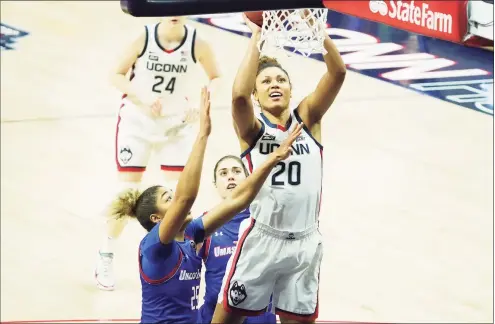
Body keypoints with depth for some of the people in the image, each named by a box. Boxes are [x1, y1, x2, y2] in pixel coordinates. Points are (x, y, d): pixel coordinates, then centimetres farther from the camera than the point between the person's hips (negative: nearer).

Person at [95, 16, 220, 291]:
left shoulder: (197, 44, -14)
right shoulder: (144, 38, -17)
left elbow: (215, 77, 1)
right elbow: (117, 75, -8)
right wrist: (143, 100, -22)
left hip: (177, 124, 1)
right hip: (137, 120, -1)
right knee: (126, 190, 3)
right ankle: (105, 258, 20)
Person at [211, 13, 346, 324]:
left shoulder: (308, 118, 3)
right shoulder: (253, 128, -4)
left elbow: (338, 72, -11)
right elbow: (239, 94, -27)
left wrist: (316, 26, -22)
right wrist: (257, 36, -25)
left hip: (305, 243, 2)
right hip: (263, 240, -2)